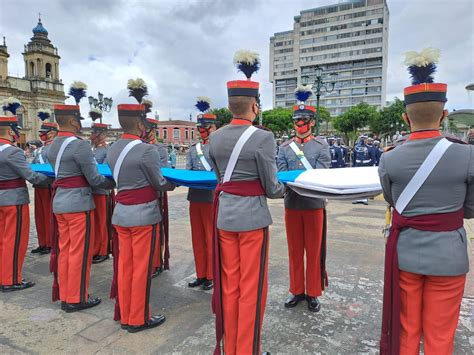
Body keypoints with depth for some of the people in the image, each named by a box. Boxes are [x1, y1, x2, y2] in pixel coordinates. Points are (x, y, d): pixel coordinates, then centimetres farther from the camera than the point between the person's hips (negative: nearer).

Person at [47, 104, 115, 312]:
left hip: (60, 202, 9)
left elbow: (64, 174, 14)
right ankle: (76, 299, 13)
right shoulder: (80, 145, -16)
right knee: (79, 252, 2)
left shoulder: (53, 146, 10)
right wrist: (115, 183, 1)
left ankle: (64, 296, 26)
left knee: (64, 250, 15)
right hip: (78, 204, -9)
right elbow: (94, 179, -14)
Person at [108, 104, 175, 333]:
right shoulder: (146, 150, -17)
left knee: (124, 266, 14)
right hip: (144, 215, -7)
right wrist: (173, 185, 13)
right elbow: (159, 184, -7)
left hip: (121, 213, 7)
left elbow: (127, 179, 10)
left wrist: (158, 182, 14)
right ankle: (138, 319, 18)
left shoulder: (113, 150, 6)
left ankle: (124, 316, 27)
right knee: (141, 268, 5)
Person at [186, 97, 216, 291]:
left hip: (211, 199, -5)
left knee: (210, 238, 3)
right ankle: (201, 274, 24)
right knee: (197, 238, 11)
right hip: (194, 198, 6)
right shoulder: (193, 149, 14)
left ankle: (211, 276, 15)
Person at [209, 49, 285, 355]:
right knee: (251, 287, 9)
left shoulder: (215, 137, 2)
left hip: (224, 214, 6)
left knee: (229, 283, 17)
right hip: (253, 216, -5)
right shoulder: (262, 138, -15)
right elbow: (271, 187, -9)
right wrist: (283, 189, 13)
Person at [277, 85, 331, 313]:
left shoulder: (322, 146, -1)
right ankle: (297, 290, 26)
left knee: (314, 251, 8)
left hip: (314, 205, -2)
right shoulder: (285, 148, 6)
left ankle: (313, 293, 22)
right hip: (292, 205, 2)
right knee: (295, 251, 11)